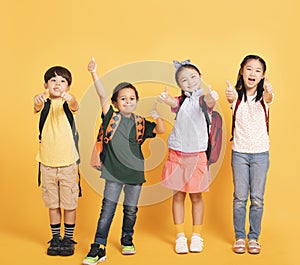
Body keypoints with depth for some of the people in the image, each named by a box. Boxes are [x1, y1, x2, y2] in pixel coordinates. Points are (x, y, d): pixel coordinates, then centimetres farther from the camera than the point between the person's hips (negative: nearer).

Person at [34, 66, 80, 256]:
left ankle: (68, 238, 21)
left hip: (68, 162, -1)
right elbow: (38, 107, -24)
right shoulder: (45, 103, -1)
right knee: (53, 203, 12)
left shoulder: (67, 103, -4)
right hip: (47, 162, 2)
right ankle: (55, 238, 25)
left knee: (69, 203, 6)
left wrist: (71, 99, -52)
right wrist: (38, 101, -49)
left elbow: (75, 107, -28)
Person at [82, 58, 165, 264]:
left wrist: (157, 117, -16)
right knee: (107, 209, -3)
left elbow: (161, 130, 3)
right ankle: (99, 248, 0)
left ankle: (127, 239, 34)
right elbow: (102, 95, -12)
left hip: (135, 172, 3)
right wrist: (94, 74, -22)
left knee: (131, 210, 13)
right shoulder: (111, 118, 0)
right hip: (114, 172, -2)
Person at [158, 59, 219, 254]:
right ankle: (180, 236, 17)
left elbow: (208, 102, -26)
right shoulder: (180, 101, 4)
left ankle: (197, 236, 23)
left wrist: (211, 98, -51)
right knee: (179, 195, 6)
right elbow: (172, 102, -19)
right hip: (177, 154, 2)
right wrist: (165, 98, -43)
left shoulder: (202, 97, -3)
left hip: (197, 154, -2)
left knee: (196, 195, 8)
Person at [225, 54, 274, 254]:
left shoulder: (264, 96, -5)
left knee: (257, 198, 6)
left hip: (260, 153, 0)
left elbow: (269, 98, -29)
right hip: (239, 152, 0)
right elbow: (231, 98, -29)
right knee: (240, 198, 5)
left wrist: (269, 93, -55)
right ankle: (239, 237, 19)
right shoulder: (237, 95, -4)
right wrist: (230, 97, -55)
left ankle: (254, 237, 21)